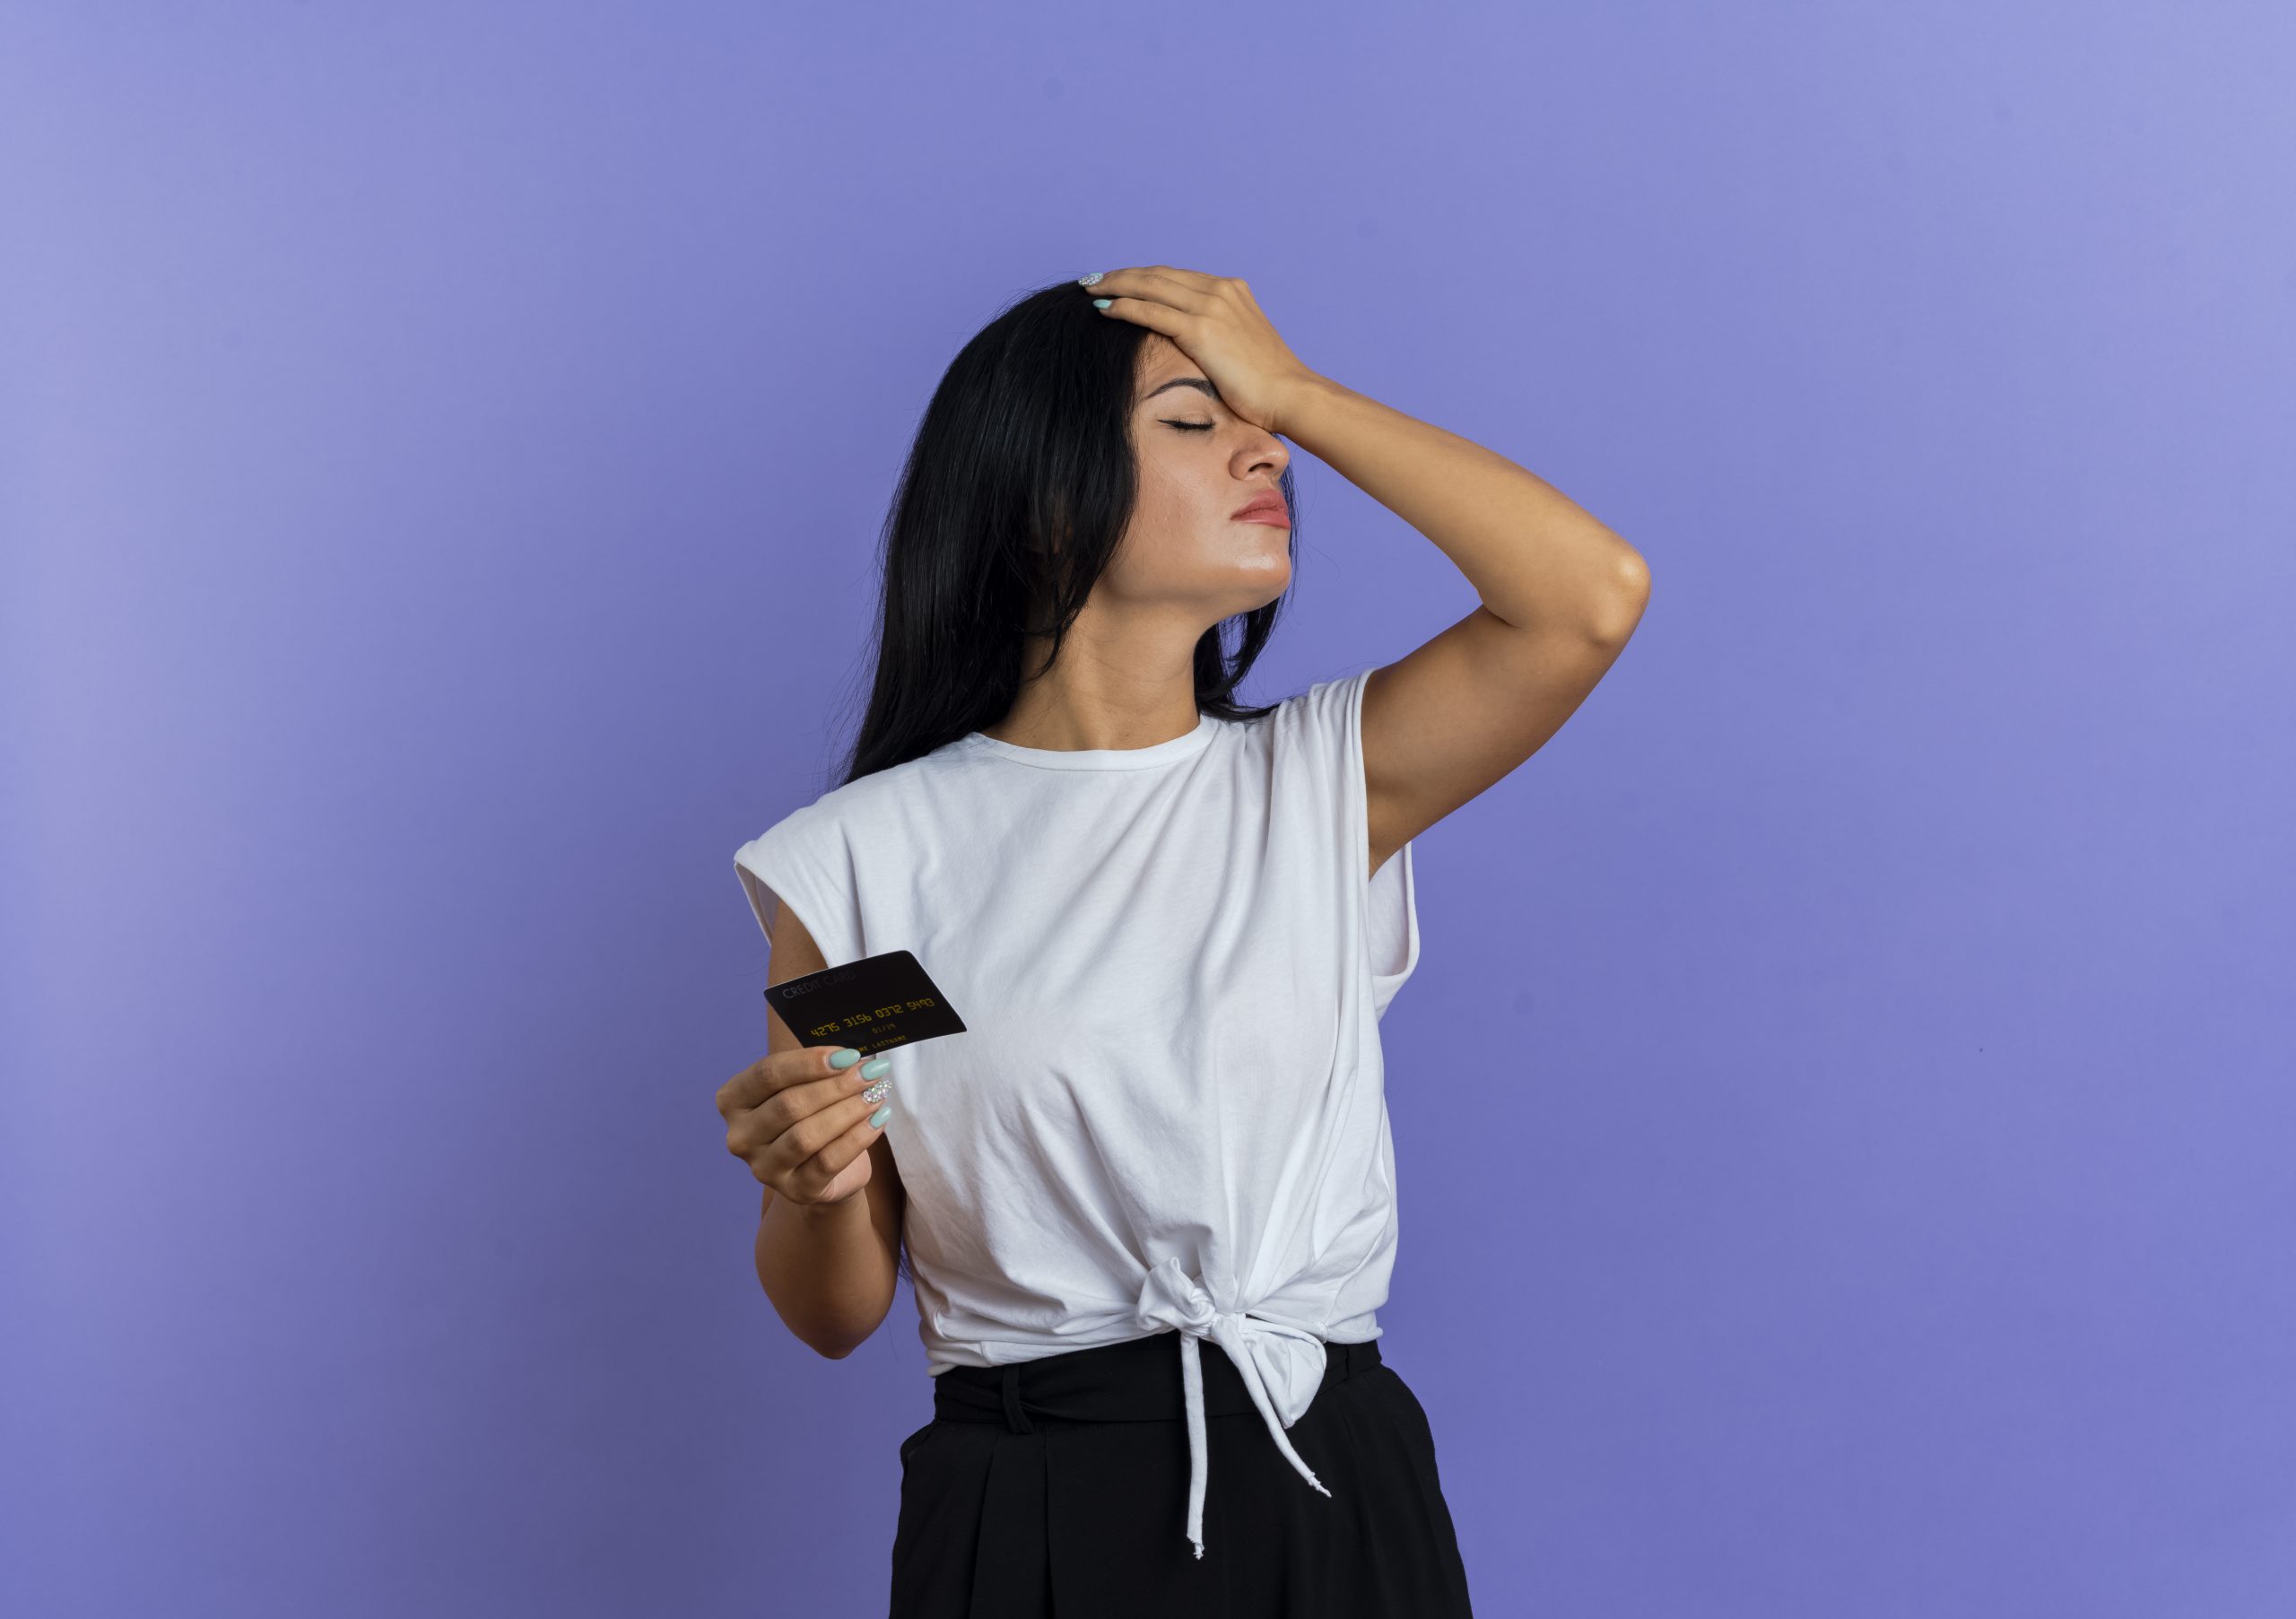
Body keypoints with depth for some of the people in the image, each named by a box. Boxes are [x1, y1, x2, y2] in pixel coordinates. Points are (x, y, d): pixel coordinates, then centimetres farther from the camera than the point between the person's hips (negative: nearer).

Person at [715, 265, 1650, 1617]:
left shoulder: (1322, 783, 3)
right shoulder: (861, 860, -2)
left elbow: (1595, 596, -14)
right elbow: (838, 1315, 3)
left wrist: (1293, 389, -7)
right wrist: (813, 1191, -20)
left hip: (1332, 1497, 1)